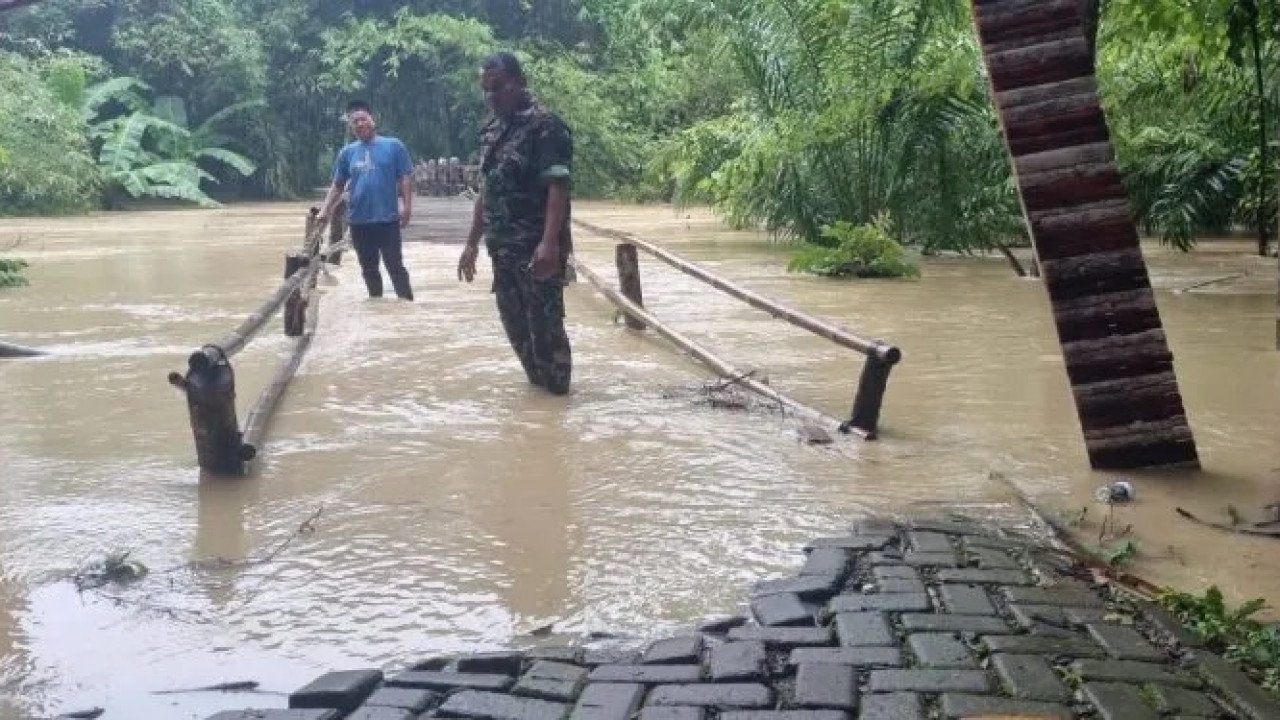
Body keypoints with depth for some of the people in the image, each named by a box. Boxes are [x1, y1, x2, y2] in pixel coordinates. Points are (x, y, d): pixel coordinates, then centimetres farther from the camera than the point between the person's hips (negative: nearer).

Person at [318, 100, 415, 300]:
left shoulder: (393, 146, 0)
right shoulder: (347, 152, 9)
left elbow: (406, 178, -2)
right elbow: (337, 185, 13)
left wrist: (407, 206, -10)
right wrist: (325, 210, 4)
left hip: (387, 218, -4)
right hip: (358, 221, 4)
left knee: (395, 266, -4)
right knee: (369, 269, 12)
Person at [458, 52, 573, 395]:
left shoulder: (544, 125, -11)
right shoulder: (491, 130, 15)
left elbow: (558, 187, -19)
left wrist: (550, 242, -28)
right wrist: (473, 242, 18)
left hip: (536, 248, -8)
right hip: (503, 248, 8)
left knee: (545, 324, -4)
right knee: (515, 322, 12)